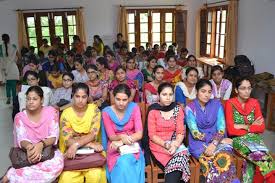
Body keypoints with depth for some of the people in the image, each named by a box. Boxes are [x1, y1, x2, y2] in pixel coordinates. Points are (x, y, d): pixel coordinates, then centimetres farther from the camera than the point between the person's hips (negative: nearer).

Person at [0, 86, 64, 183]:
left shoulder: (51, 112, -2)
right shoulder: (20, 117, 0)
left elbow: (54, 136, -9)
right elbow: (21, 139, -11)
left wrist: (41, 145, -31)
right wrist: (28, 146, -36)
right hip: (26, 153, -2)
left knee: (58, 163, -36)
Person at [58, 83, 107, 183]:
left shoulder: (94, 110, -4)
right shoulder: (66, 113, -4)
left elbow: (93, 134, -11)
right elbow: (67, 140, -10)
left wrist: (76, 145, -26)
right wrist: (90, 144, -19)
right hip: (72, 150, 0)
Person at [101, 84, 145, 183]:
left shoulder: (134, 108, -6)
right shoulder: (107, 112, -6)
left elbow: (139, 134, -11)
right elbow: (111, 136, -7)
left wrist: (121, 142, -23)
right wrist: (121, 137, -29)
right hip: (114, 148, 0)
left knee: (126, 162, -31)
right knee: (123, 163, -31)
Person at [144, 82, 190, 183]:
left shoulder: (178, 109, 5)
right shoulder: (153, 111, -2)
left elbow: (180, 132, 0)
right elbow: (152, 135, -4)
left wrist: (175, 145, -18)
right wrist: (166, 144, -17)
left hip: (175, 145, 3)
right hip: (158, 146, -3)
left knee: (182, 153, -29)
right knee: (178, 163, -28)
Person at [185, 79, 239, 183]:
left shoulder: (217, 105, 5)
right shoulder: (190, 108, -4)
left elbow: (221, 128, -3)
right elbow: (195, 133, -10)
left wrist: (214, 143, -22)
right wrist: (220, 139, -13)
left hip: (218, 140, 2)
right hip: (199, 142, -2)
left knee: (225, 156, -30)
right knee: (211, 159, -32)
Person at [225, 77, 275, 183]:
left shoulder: (254, 103, 7)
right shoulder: (230, 103, -6)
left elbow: (261, 128, 2)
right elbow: (231, 130, -11)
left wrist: (243, 126, -10)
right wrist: (251, 126, -4)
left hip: (254, 137, 3)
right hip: (238, 139, -3)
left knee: (254, 160, -29)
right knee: (261, 155, -28)